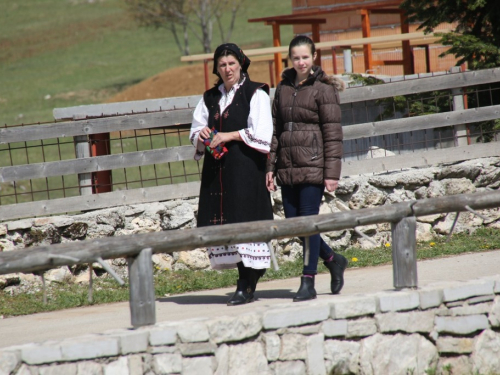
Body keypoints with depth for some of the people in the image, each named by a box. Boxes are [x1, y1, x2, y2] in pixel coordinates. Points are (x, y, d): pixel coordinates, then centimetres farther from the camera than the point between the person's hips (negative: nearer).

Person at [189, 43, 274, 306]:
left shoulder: (256, 94, -1)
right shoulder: (210, 98, 17)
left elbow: (262, 134, -9)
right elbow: (196, 131, 21)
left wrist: (230, 136, -12)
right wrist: (202, 135, -2)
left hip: (246, 167, -6)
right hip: (217, 169, 6)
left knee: (245, 222, -11)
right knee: (224, 222, 1)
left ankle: (246, 286, -9)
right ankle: (247, 282, 7)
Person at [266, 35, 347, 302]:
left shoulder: (324, 89, -4)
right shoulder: (283, 88, 13)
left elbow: (332, 133, -7)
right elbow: (275, 129, 16)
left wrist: (332, 172, -11)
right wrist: (270, 167, 10)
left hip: (313, 165, -6)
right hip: (288, 167, 6)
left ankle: (308, 282, 2)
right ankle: (333, 260, 27)